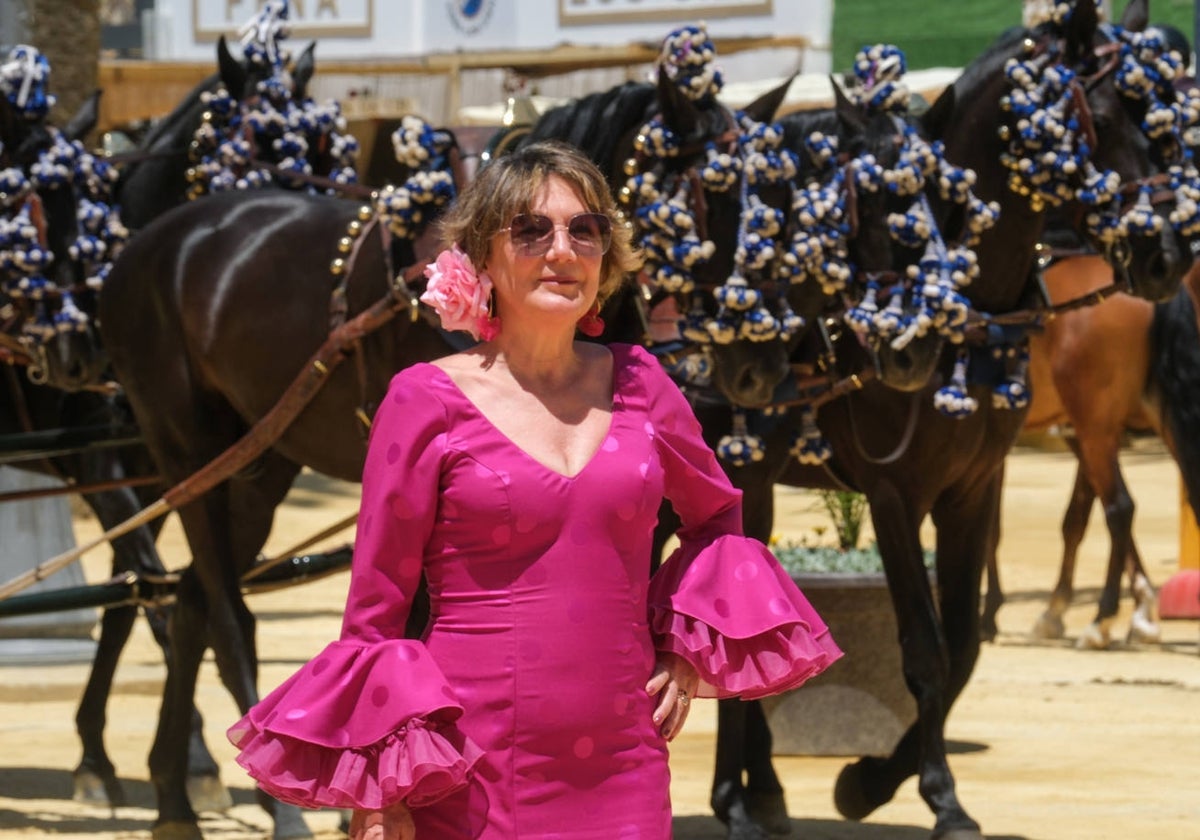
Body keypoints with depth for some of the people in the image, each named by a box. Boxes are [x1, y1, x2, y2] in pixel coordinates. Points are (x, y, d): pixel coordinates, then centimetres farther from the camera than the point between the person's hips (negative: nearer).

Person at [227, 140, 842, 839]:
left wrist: (685, 651, 11)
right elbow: (375, 609, -1)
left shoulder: (637, 383, 7)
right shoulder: (428, 401, -3)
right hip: (467, 783, -3)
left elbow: (716, 513, 26)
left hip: (621, 780, 3)